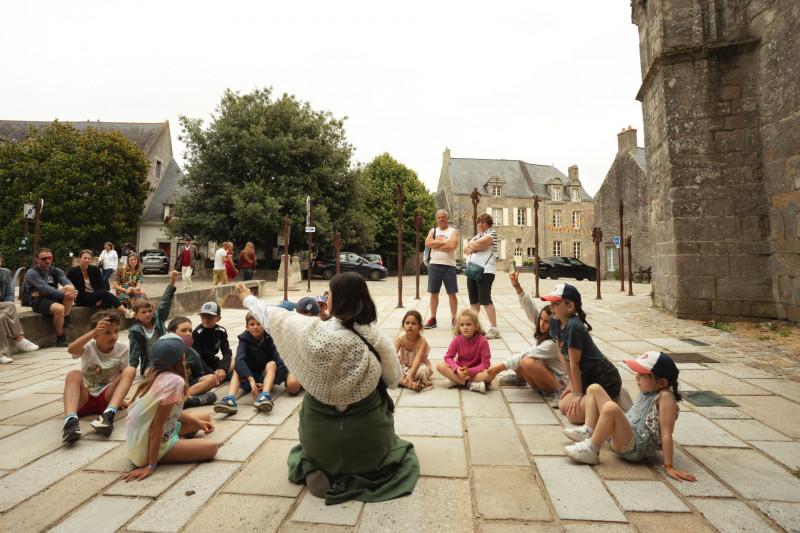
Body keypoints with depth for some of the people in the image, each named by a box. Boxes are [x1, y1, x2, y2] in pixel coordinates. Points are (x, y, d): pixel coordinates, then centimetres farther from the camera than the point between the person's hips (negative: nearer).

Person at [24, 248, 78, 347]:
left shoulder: (56, 271, 15)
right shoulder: (32, 273, -2)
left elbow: (66, 282, -6)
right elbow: (45, 288, -20)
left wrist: (73, 291, -30)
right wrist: (64, 295, -32)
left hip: (54, 298, 5)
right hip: (39, 301, -5)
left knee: (70, 287, -24)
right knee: (59, 308, -35)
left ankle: (66, 318, -18)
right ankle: (60, 338, -18)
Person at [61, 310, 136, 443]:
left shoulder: (123, 348, -2)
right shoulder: (89, 346, -6)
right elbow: (71, 349, -30)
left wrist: (119, 398, -5)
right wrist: (94, 331, -42)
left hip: (106, 398, 1)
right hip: (84, 399, -1)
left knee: (130, 371, -23)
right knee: (74, 374, -29)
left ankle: (108, 414, -42)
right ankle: (70, 420, -49)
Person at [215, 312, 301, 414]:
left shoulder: (268, 340, -5)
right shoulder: (244, 340, -8)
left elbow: (279, 362, -14)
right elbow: (239, 359, -28)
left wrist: (272, 382, -28)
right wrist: (251, 379, -43)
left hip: (265, 376, 0)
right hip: (247, 380, 0)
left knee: (272, 363, -26)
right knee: (237, 368, -25)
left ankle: (265, 396, -49)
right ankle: (230, 399, -48)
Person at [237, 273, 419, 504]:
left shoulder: (311, 331, -19)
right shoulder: (377, 339, -20)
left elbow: (273, 316, 0)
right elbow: (393, 380, -3)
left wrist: (248, 298, 21)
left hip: (319, 438, 1)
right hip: (366, 439, -1)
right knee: (400, 449, 34)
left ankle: (316, 472, 7)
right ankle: (367, 472, 6)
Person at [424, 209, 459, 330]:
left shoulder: (453, 231, 3)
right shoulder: (433, 231, 13)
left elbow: (453, 246, -15)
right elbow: (427, 243, -6)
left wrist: (435, 245, -9)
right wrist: (444, 243, -10)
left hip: (449, 266, -3)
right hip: (434, 265, 3)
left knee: (451, 293, 2)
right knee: (434, 293, 6)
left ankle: (454, 319, 10)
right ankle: (433, 319, 13)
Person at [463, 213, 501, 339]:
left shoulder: (491, 233, -1)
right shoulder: (476, 236, 23)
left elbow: (478, 244, -16)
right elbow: (465, 250, 17)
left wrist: (471, 246, 4)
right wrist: (473, 247, -3)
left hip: (485, 271, -8)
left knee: (485, 300, -12)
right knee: (474, 300, 9)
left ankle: (494, 329, -8)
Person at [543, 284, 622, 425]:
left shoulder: (573, 326, -28)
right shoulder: (554, 321, -2)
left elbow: (574, 363, -21)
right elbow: (562, 354, 6)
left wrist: (578, 394, -14)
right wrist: (572, 381, 7)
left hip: (605, 378, -9)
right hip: (588, 376, 9)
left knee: (574, 415, -15)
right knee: (563, 406, 8)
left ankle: (615, 400, 5)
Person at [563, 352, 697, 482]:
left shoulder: (665, 397, -15)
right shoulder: (647, 390, 10)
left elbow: (666, 433, -19)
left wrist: (669, 467, -20)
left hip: (634, 449, -10)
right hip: (624, 432, 10)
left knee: (610, 407, -39)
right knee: (594, 388, 12)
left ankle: (591, 450, -22)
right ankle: (588, 431, 4)